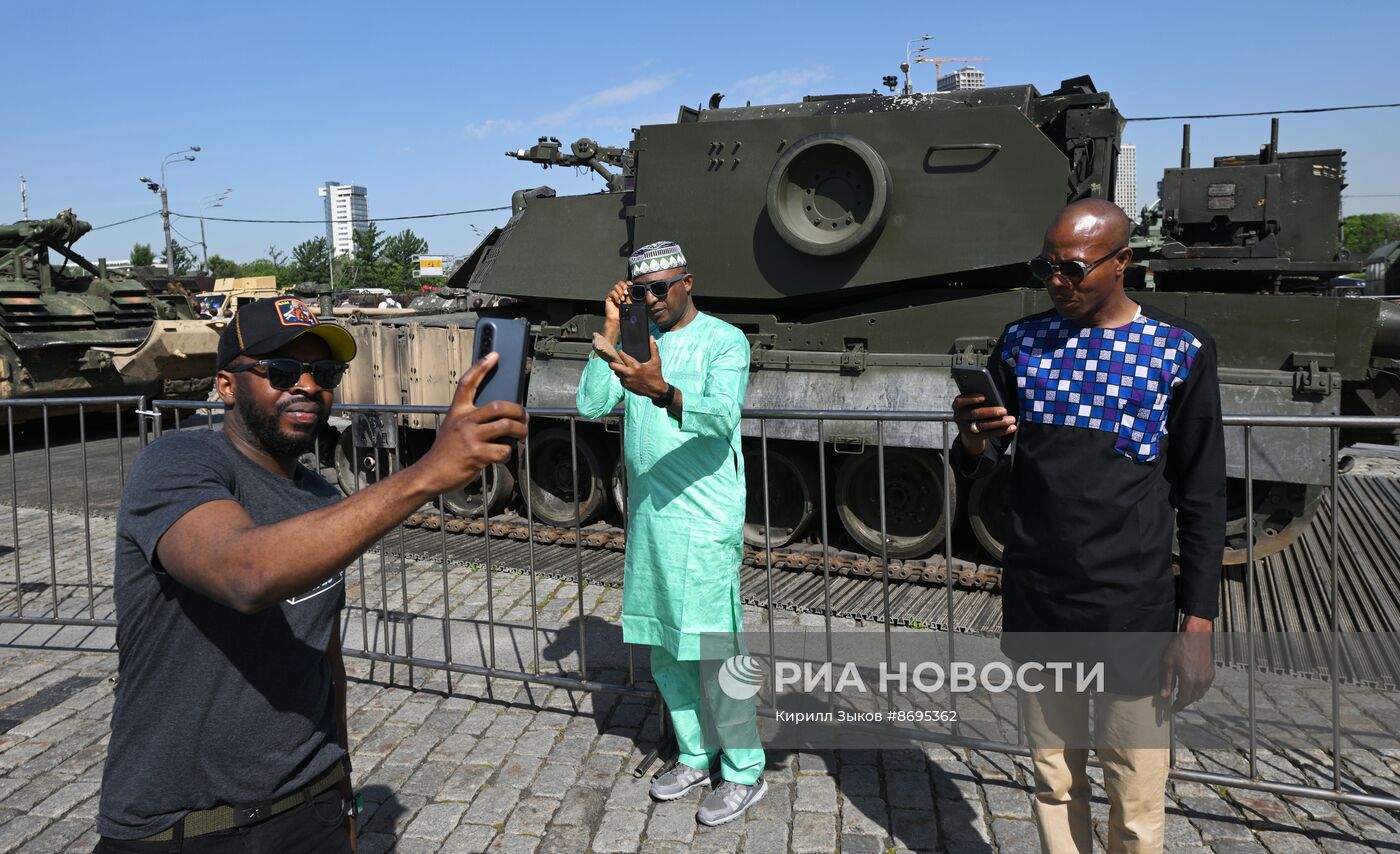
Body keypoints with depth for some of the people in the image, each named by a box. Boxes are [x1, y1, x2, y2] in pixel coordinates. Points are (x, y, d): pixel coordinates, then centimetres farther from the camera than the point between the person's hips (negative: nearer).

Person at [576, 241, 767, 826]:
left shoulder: (724, 340, -6)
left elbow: (722, 416, -23)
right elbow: (592, 405, 1)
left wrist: (664, 393, -41)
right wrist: (610, 329, -5)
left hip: (705, 520, -7)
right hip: (648, 517, 7)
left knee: (711, 648, -3)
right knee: (665, 650, 14)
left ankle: (744, 772, 13)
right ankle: (696, 755, 30)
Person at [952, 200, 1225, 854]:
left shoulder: (1180, 352, -3)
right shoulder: (1021, 343, 5)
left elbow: (1201, 499, 0)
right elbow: (979, 467, 8)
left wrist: (1197, 625, -4)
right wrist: (973, 442, -16)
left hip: (1133, 611, -2)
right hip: (1036, 605, 3)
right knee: (1054, 782, 16)